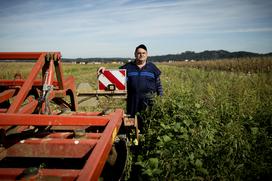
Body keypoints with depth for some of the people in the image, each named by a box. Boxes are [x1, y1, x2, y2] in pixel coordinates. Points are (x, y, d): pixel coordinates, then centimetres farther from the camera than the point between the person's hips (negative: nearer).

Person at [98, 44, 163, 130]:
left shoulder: (152, 67, 8)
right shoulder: (128, 67, 8)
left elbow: (158, 84, 10)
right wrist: (105, 70, -9)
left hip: (149, 100, -1)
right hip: (133, 101, 1)